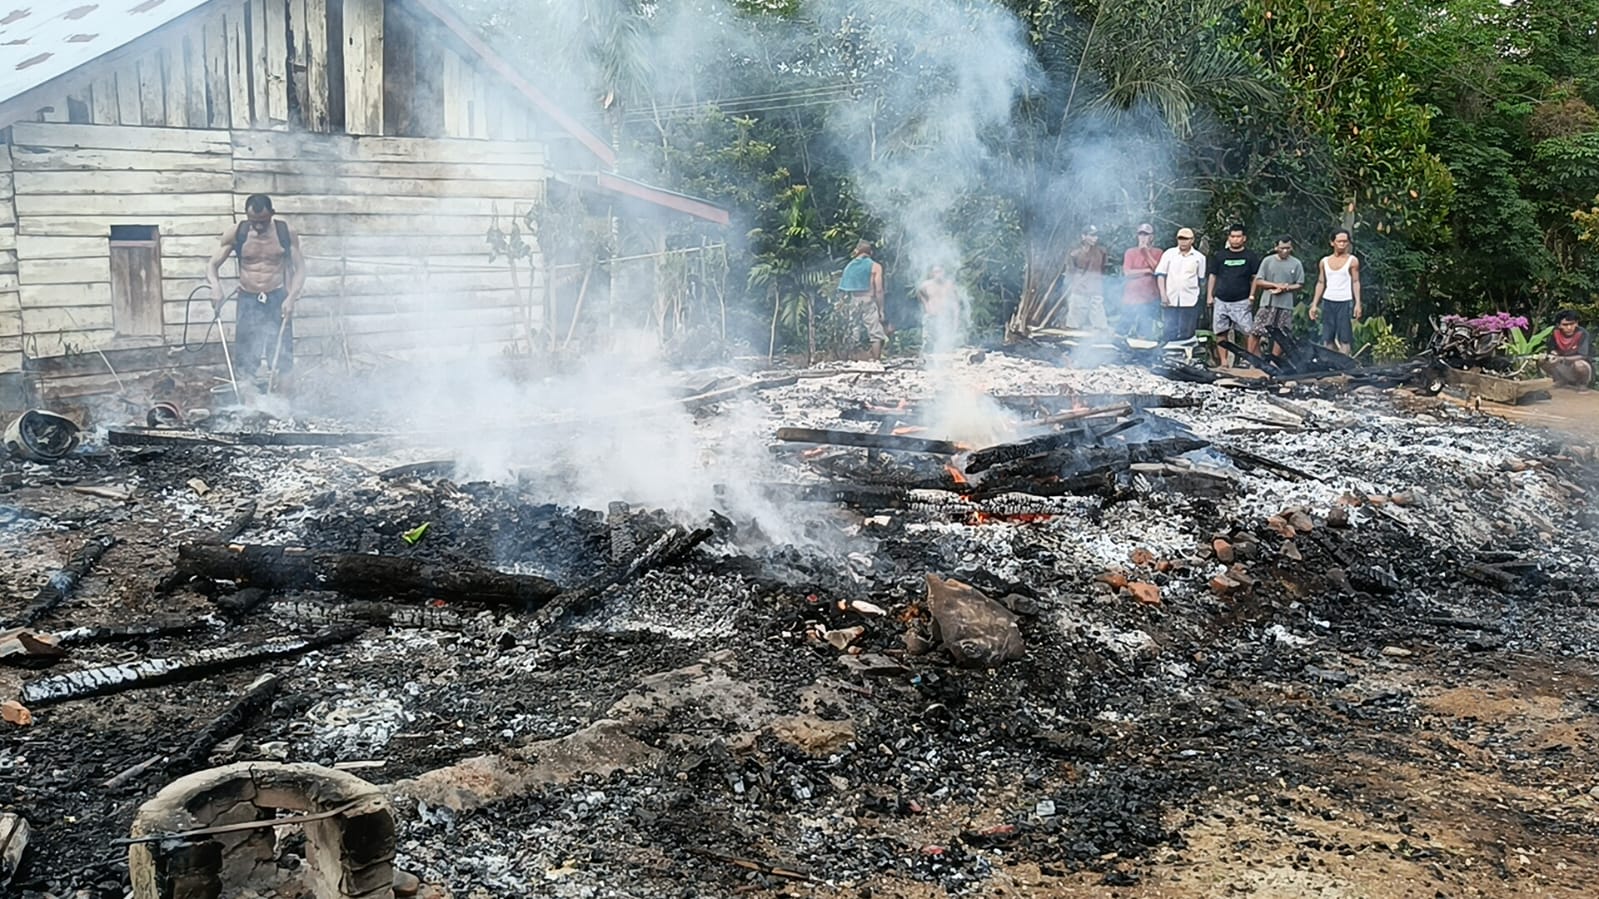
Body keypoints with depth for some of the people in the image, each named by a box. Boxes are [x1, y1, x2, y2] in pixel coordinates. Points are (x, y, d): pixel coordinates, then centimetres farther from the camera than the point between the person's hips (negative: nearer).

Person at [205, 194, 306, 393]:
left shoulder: (286, 232, -4)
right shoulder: (236, 233, -3)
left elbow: (300, 268, 0)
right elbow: (213, 265, 1)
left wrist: (292, 297, -15)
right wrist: (215, 286, -21)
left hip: (278, 299, -1)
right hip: (247, 300, 1)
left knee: (282, 359, -5)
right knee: (246, 361, 2)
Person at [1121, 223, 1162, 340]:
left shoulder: (1157, 253, 7)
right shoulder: (1130, 252, 6)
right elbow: (1127, 273, -5)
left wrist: (1147, 252, -8)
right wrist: (1147, 270, -7)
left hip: (1150, 300, 0)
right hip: (1131, 299, 0)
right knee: (1126, 332, 1)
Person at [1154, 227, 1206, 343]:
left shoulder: (1199, 257, 7)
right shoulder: (1169, 254, 6)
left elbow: (1201, 279, 13)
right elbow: (1160, 274, 4)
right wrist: (1163, 294, -5)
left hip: (1189, 301, 0)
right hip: (1170, 300, 0)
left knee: (1186, 334, 3)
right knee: (1168, 333, 1)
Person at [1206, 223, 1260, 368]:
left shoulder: (1251, 256, 6)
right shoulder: (1219, 255, 10)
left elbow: (1255, 278, 7)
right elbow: (1212, 276, 14)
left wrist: (1251, 297, -2)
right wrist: (1209, 296, 7)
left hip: (1241, 302, -2)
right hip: (1221, 300, 2)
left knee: (1247, 331, -10)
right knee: (1220, 332, 1)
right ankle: (1223, 361, 6)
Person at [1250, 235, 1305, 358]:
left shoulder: (1296, 264, 5)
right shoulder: (1268, 261, 4)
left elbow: (1300, 285, 6)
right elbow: (1258, 281, 1)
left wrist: (1285, 288, -11)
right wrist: (1276, 285, -12)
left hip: (1286, 305, 1)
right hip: (1267, 303, -1)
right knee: (1256, 332, -7)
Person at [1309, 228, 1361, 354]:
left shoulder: (1352, 261, 1)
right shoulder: (1324, 261, 11)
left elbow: (1356, 282, -1)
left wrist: (1358, 304, -10)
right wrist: (1314, 304, 9)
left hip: (1345, 302, -4)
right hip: (1328, 302, 4)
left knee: (1344, 338, -4)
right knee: (1327, 338, 3)